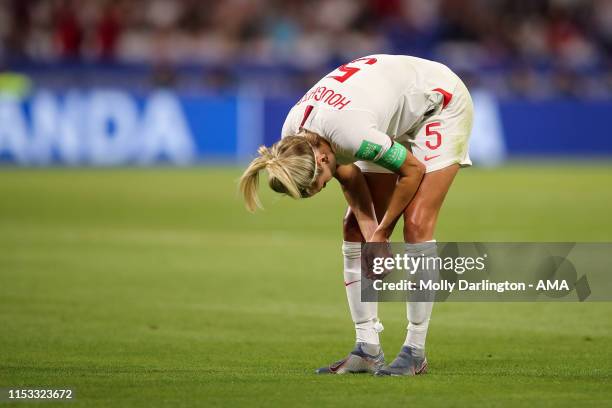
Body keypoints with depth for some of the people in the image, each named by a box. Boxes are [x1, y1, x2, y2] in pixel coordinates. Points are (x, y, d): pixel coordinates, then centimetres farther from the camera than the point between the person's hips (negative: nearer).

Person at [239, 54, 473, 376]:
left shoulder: (349, 132, -40)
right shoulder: (292, 137, -19)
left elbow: (414, 170, -25)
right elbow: (349, 177, -4)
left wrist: (381, 232, -13)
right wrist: (370, 231, -15)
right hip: (396, 121, 8)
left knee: (416, 225, -17)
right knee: (356, 228, -1)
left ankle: (415, 352, -12)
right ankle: (367, 349, 1)